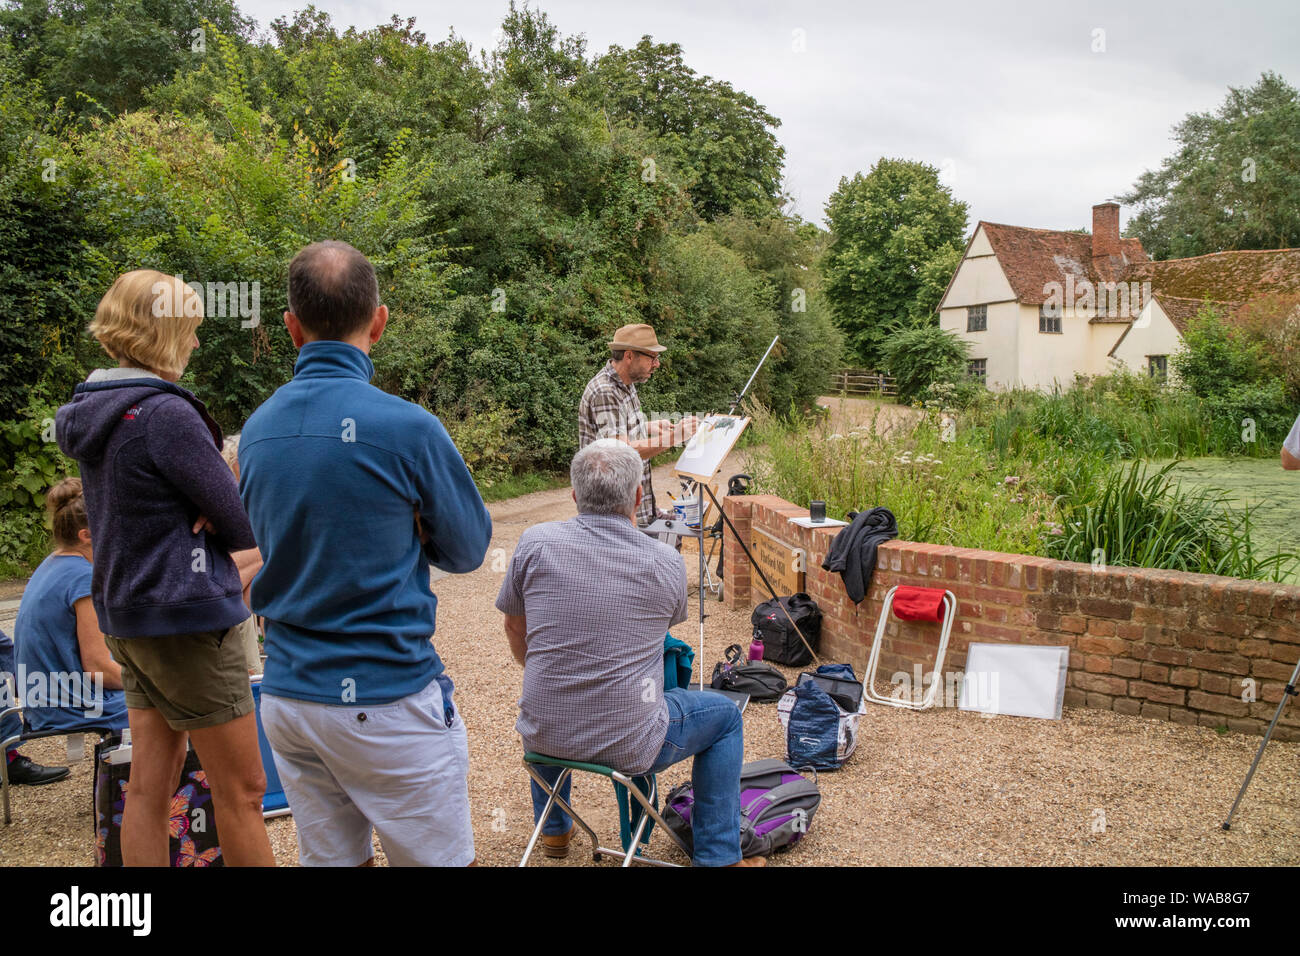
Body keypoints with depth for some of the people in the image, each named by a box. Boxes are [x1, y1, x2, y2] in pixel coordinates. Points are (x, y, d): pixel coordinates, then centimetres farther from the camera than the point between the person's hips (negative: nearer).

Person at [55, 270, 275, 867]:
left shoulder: (93, 410, 8)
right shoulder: (165, 413, -19)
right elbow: (246, 529, -17)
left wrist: (207, 508, -5)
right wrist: (219, 520, 3)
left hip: (127, 616, 9)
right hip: (185, 618, -9)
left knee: (149, 788, 14)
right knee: (241, 791, 2)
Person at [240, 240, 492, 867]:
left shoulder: (256, 430, 2)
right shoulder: (405, 427, -16)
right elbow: (468, 551, -3)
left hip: (285, 695, 6)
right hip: (386, 701, -6)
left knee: (328, 858, 18)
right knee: (437, 859, 10)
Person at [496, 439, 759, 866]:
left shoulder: (535, 544, -9)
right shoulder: (667, 563, -12)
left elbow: (515, 630, 6)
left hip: (544, 737, 3)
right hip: (629, 746, -3)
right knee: (725, 717, 22)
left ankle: (553, 829, 50)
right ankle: (717, 856, 23)